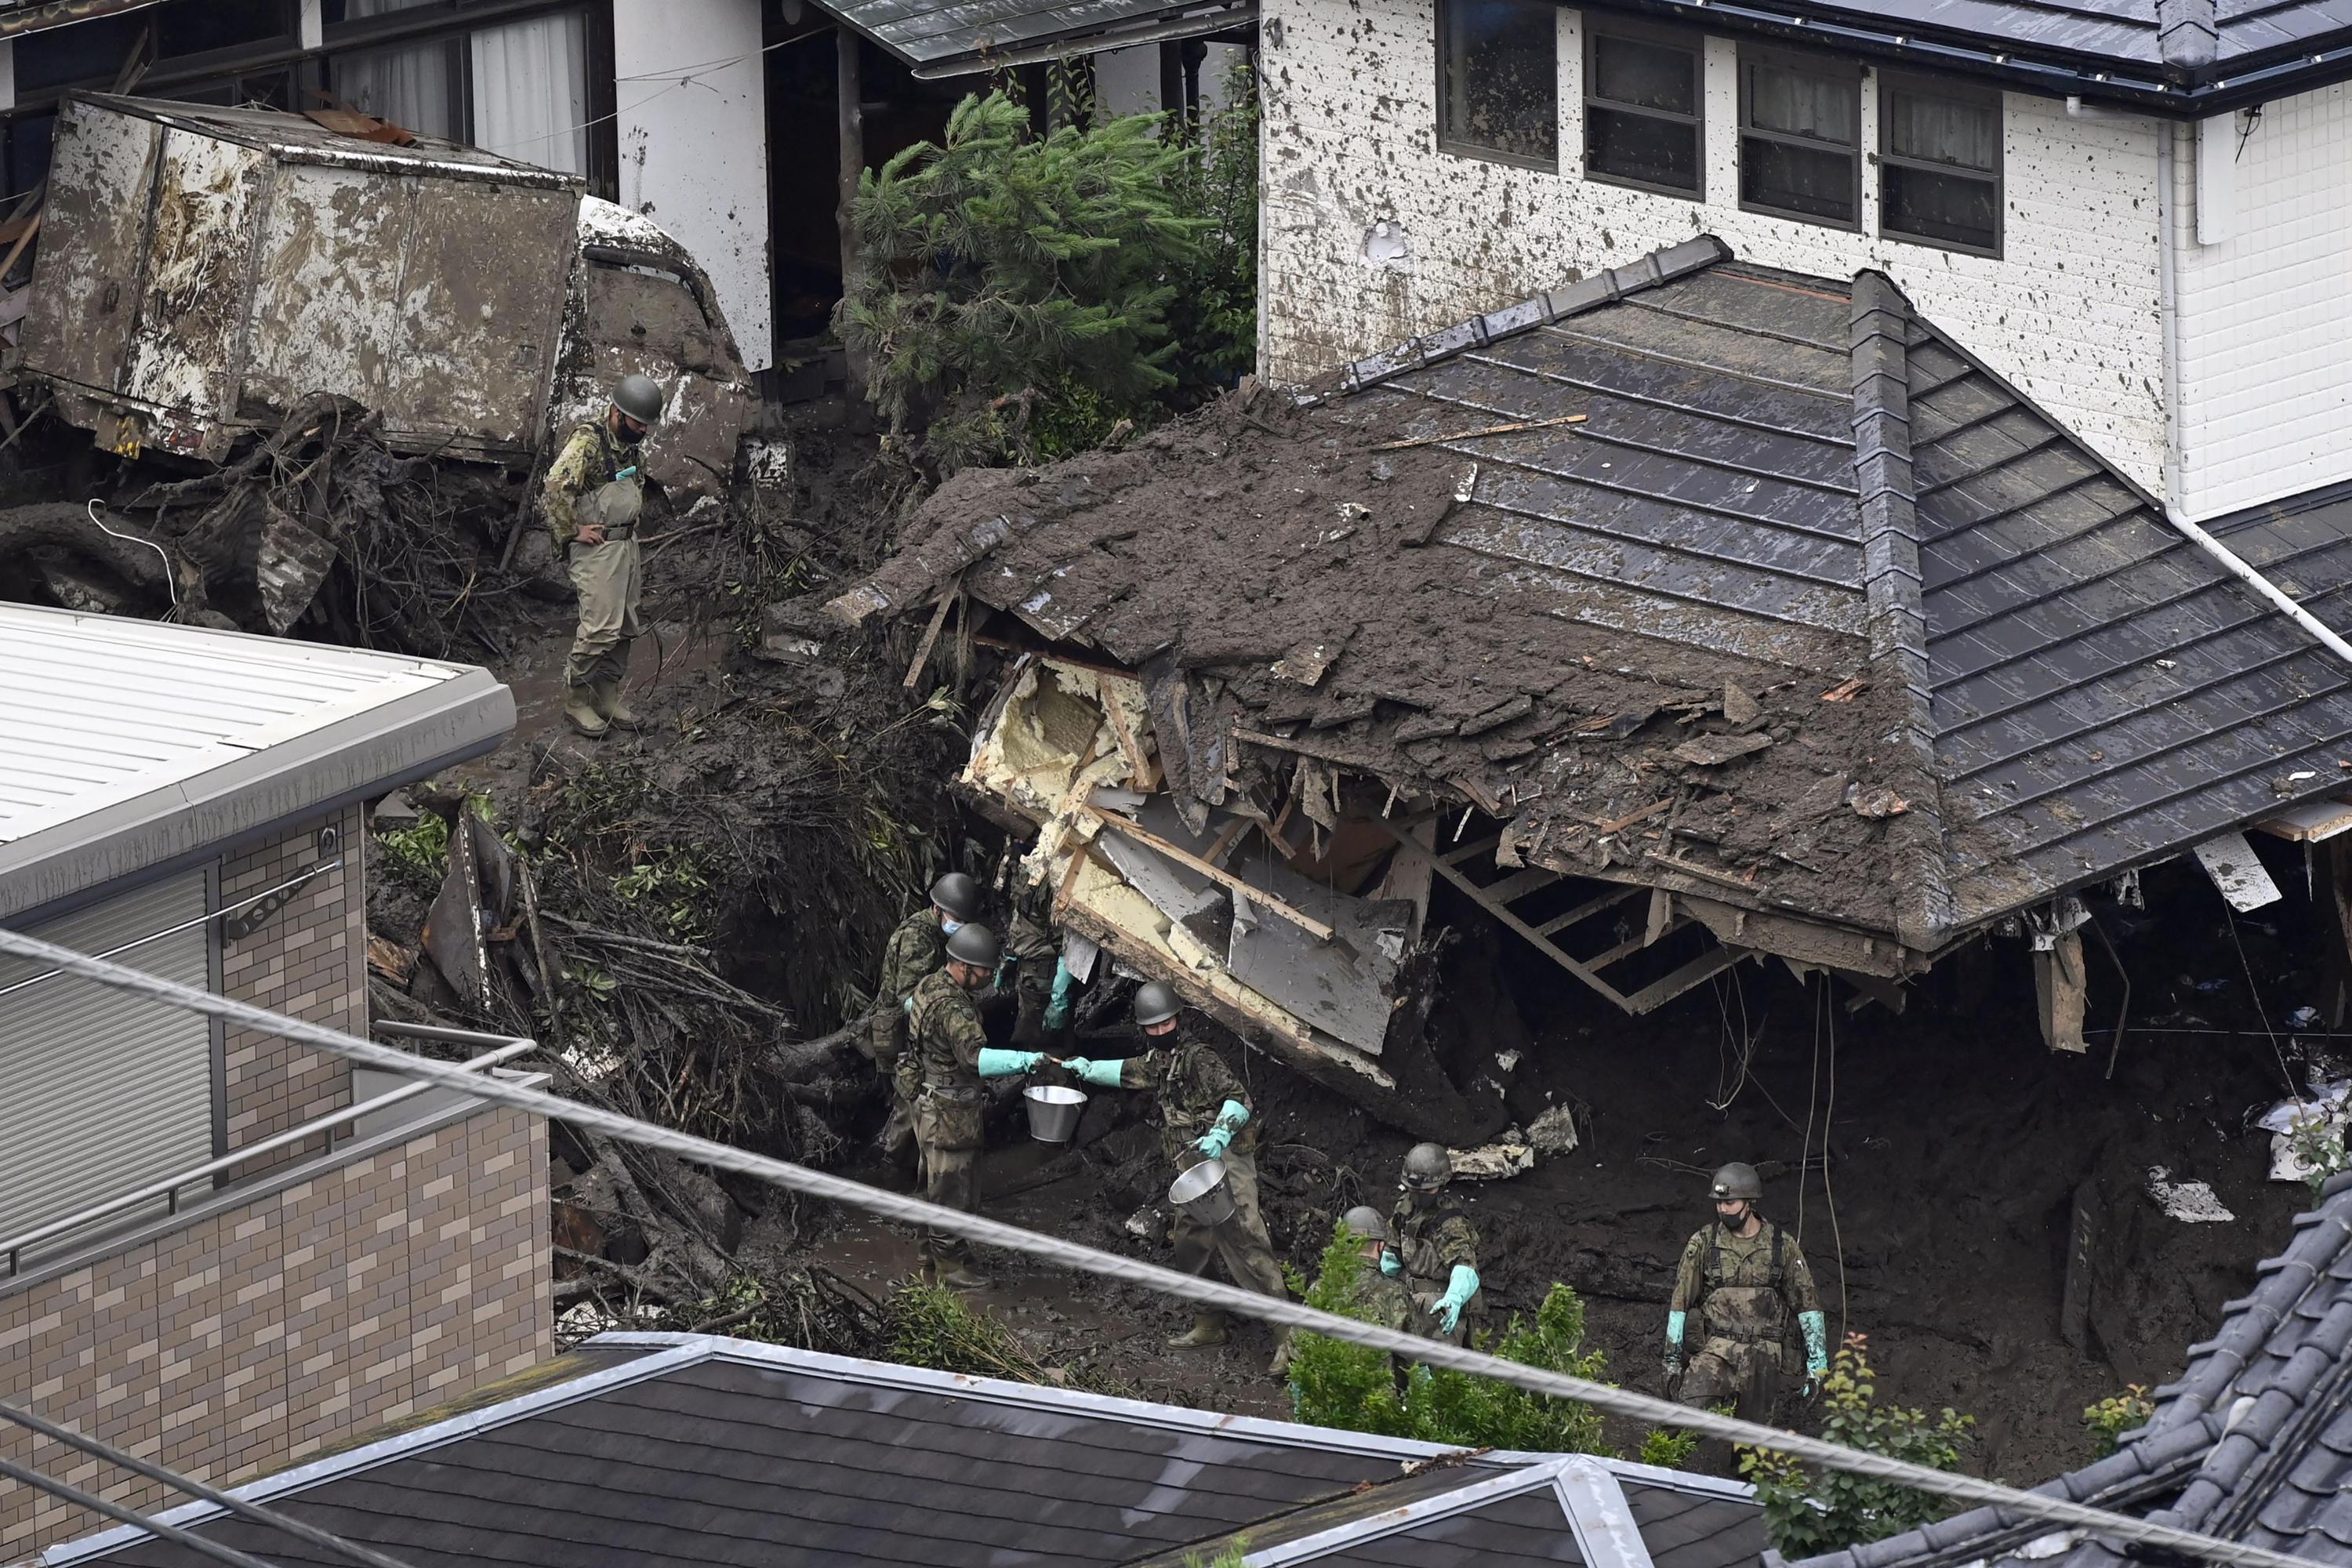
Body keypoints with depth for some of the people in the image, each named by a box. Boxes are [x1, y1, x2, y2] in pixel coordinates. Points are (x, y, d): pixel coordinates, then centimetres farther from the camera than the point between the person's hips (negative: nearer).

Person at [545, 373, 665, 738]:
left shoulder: (628, 445, 12)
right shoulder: (588, 440, -17)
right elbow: (557, 484, -29)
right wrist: (571, 531, -21)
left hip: (626, 543, 9)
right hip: (596, 547, -9)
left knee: (626, 626, 11)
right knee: (600, 626, -12)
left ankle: (607, 695, 21)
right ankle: (575, 699, -1)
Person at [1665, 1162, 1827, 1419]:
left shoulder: (1782, 1246, 5)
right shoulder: (1704, 1243, 4)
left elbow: (1807, 1305, 8)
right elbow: (1680, 1302, 8)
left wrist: (1817, 1364, 4)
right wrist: (1672, 1359, 5)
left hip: (1765, 1359, 1)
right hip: (1718, 1352, -1)